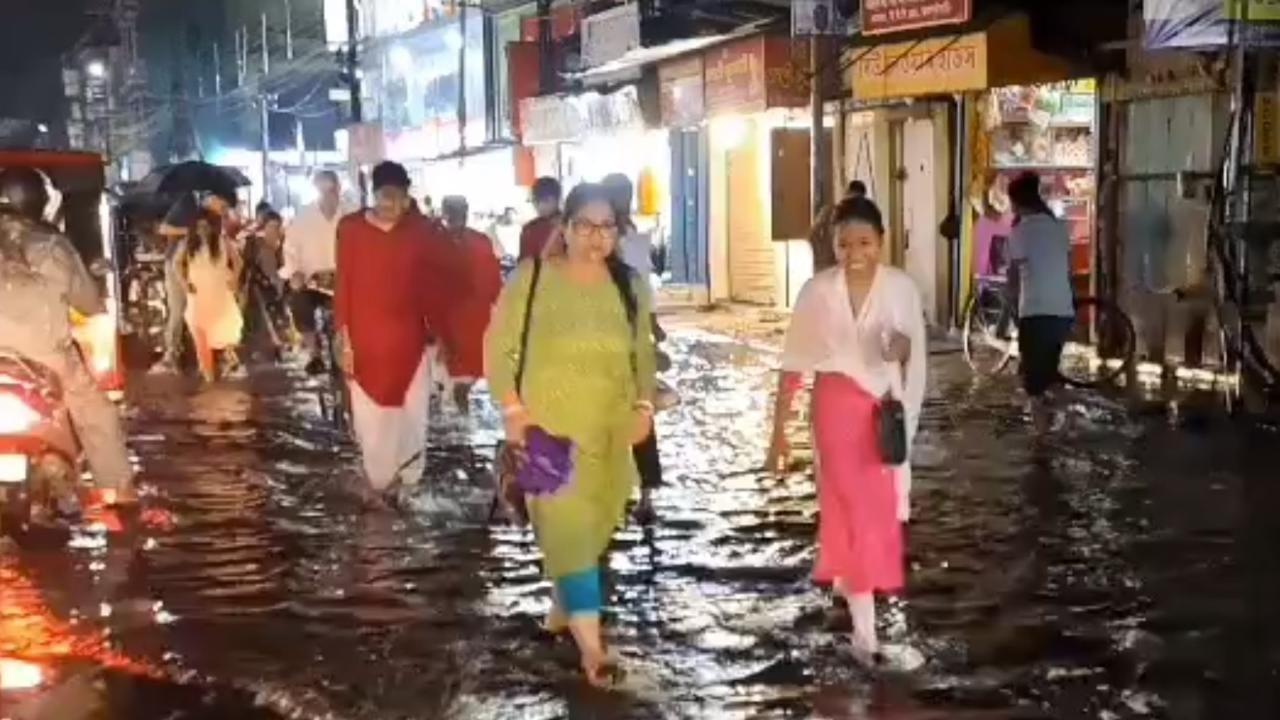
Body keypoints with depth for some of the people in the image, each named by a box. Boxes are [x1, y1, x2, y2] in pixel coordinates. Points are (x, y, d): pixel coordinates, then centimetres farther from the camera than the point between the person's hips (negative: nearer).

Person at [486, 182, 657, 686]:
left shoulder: (629, 285, 5)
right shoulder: (532, 276, -9)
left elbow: (643, 352, 15)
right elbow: (498, 347, -6)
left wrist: (644, 404, 2)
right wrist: (512, 409, -13)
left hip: (611, 426, 5)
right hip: (550, 422, -5)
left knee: (595, 523, 14)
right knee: (568, 524, -10)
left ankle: (564, 605, 37)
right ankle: (590, 641, -8)